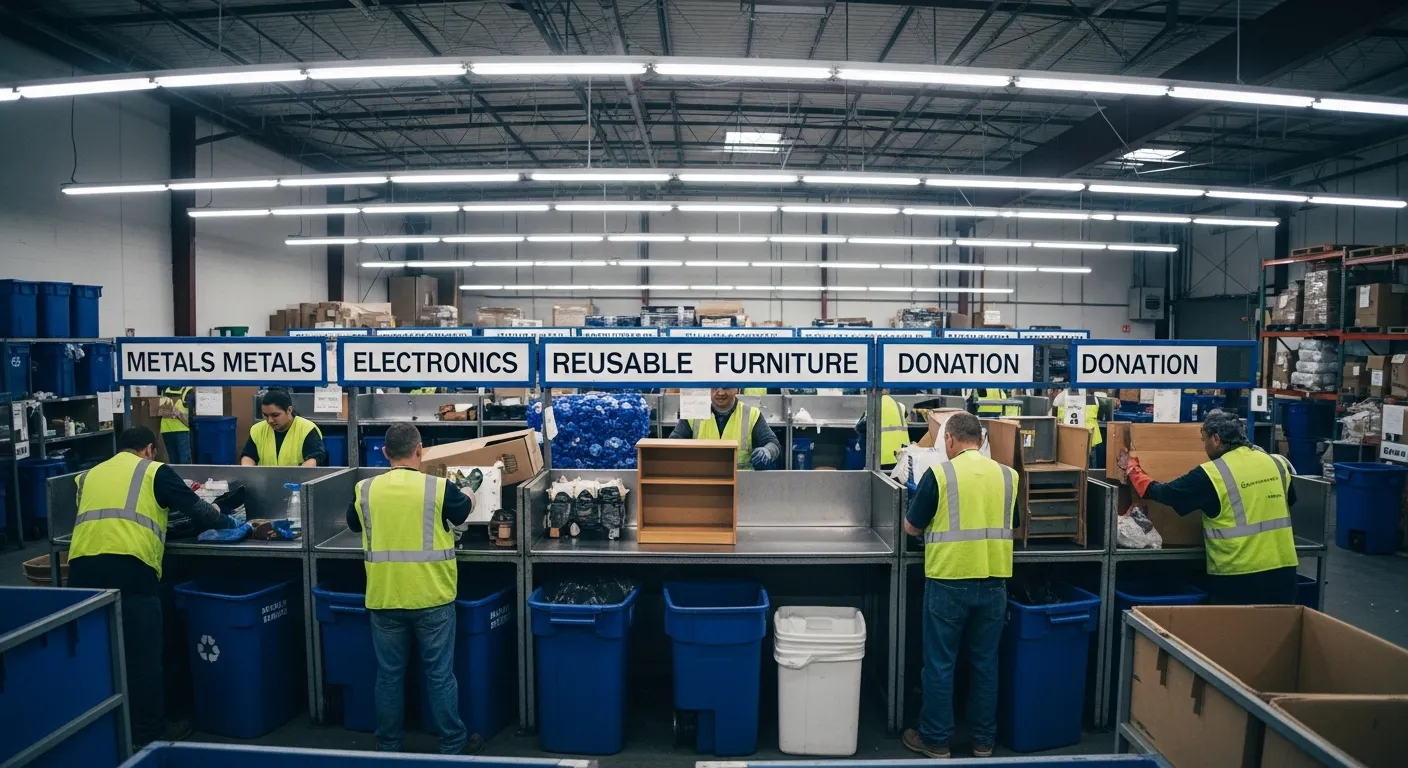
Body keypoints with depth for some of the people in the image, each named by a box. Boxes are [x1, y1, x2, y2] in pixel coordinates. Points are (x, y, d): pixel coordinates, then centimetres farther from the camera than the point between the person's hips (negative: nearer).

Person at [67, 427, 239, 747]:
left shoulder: (88, 475, 27)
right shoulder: (154, 470, 14)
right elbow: (196, 509, 12)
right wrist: (229, 522, 31)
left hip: (82, 566, 5)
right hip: (128, 567, -5)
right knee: (141, 654, 6)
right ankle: (148, 731, 16)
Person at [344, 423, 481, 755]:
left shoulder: (364, 490, -4)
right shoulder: (439, 488, -12)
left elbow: (353, 524, 17)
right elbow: (465, 512, 9)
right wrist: (468, 497, 31)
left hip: (384, 598, 2)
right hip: (432, 597, -2)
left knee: (389, 675, 15)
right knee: (439, 674, 9)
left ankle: (388, 746, 28)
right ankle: (452, 745, 21)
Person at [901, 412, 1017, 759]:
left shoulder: (939, 474, -10)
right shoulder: (1008, 476, 2)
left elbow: (911, 527, -2)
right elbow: (1008, 524, 16)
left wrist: (937, 521, 18)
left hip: (949, 582, -4)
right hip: (994, 583, 4)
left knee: (940, 663, 8)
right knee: (985, 662, 15)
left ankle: (936, 740, 18)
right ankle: (984, 740, 26)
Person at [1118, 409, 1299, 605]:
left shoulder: (1210, 475, -14)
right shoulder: (1278, 463, 2)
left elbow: (1158, 492, -5)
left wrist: (1131, 466, 11)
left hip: (1237, 575, -5)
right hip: (1282, 569, 5)